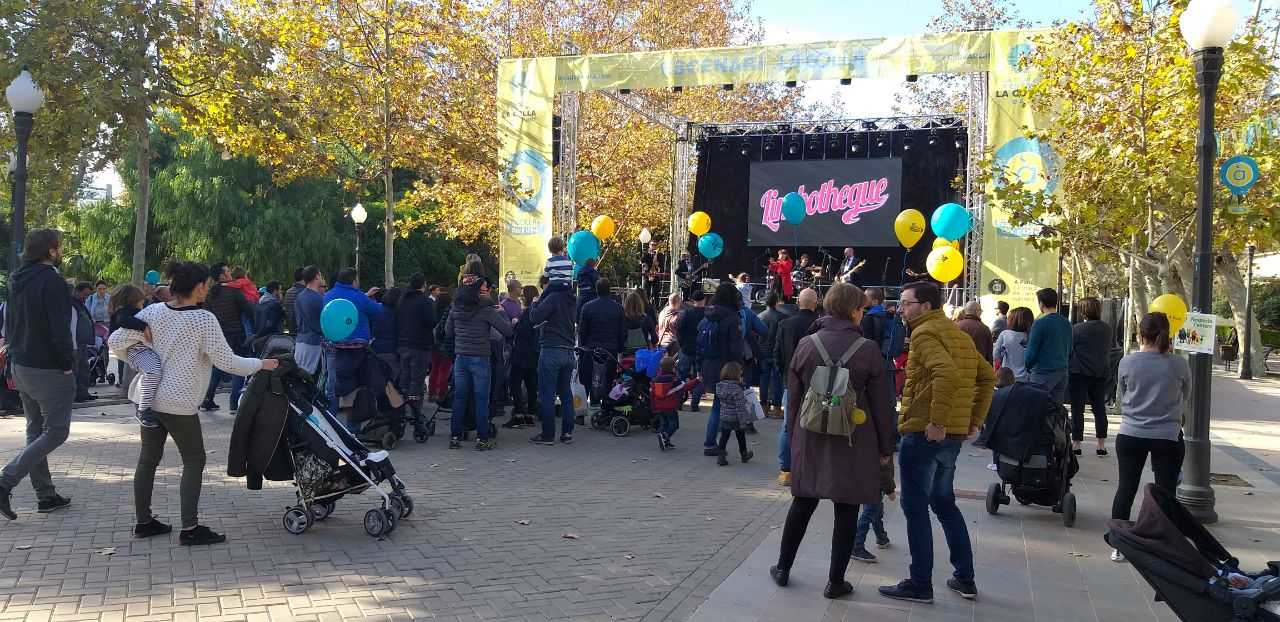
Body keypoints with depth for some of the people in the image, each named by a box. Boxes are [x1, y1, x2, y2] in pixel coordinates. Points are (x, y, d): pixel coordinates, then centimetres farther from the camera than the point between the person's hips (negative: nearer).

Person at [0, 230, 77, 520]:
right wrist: (68, 364, -12)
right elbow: (60, 329, -22)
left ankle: (46, 496, 19)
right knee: (56, 431, -1)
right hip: (49, 370, -9)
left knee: (36, 430, 14)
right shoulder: (51, 281, -17)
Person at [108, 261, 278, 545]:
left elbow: (116, 341, 1)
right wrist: (261, 364, 1)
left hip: (149, 397, 6)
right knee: (194, 461, 5)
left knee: (148, 459, 16)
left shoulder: (153, 312, 1)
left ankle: (143, 521, 26)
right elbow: (227, 361, -12)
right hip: (179, 404, -6)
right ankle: (190, 529, 4)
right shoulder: (204, 320, -15)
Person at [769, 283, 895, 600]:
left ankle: (783, 568, 26)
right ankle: (836, 581, 14)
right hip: (853, 443, -3)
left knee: (802, 503, 16)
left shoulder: (806, 345, 0)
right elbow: (881, 403, -4)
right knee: (846, 511, 7)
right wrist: (885, 446, 6)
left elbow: (793, 397, 5)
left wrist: (793, 436, 16)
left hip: (811, 440, 3)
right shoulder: (868, 349, -8)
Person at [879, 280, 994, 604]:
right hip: (953, 435, 9)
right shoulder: (959, 334, 15)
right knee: (944, 503, 20)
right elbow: (988, 377, 19)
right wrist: (975, 419, 17)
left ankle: (920, 584, 7)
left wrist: (937, 422, -25)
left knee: (915, 507, 1)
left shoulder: (925, 333, -12)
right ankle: (965, 579, 25)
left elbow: (947, 374, -29)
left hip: (924, 433, -9)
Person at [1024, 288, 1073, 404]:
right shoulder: (1066, 323, 9)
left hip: (1043, 373, -7)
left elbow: (1031, 353, -11)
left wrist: (1028, 368, 6)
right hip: (1062, 372, 7)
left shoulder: (1040, 323, -13)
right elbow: (1069, 352, 17)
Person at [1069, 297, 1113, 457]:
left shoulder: (1077, 329, -13)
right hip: (1101, 373, 5)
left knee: (1077, 409, 1)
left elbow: (1068, 350, -8)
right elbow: (1108, 350, 13)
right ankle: (1101, 445, 11)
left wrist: (1066, 370, 4)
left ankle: (1076, 443, 2)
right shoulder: (1107, 329, 3)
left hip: (1080, 373, -5)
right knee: (1099, 408, 10)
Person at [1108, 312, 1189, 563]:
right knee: (1166, 492, 8)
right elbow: (1184, 396, 8)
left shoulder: (1127, 362, -9)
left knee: (1126, 488, 10)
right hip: (1168, 437, -1)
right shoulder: (1178, 364, -9)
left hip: (1131, 435, 1)